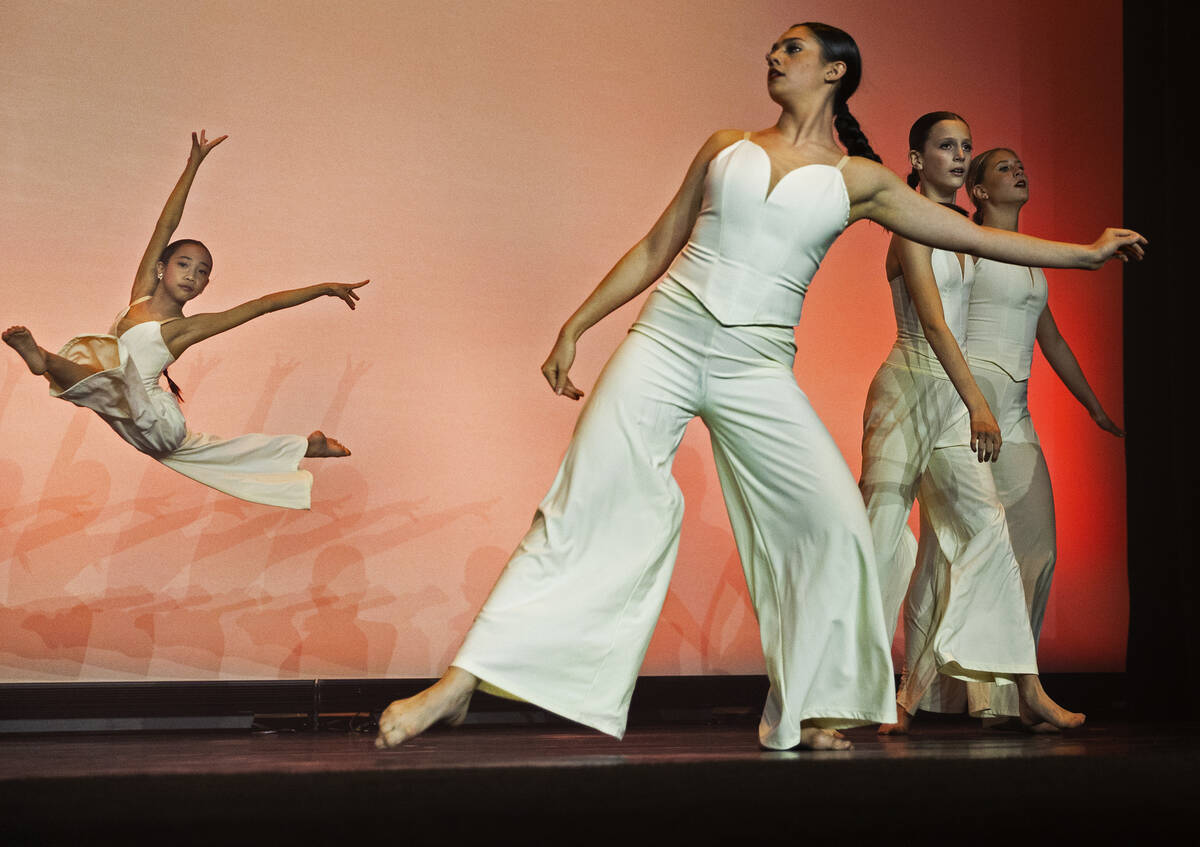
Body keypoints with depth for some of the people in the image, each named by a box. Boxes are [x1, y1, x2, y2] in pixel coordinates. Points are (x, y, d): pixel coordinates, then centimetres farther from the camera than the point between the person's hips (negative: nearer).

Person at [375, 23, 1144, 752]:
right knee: (587, 507, -10)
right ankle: (461, 683, -11)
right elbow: (656, 249, 17)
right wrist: (574, 329, 15)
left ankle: (803, 710, 7)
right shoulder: (726, 147, 14)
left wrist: (1085, 252, 9)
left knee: (834, 521, -10)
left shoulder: (857, 180, 10)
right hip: (667, 339, 0)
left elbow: (974, 235, 12)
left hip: (757, 367, 0)